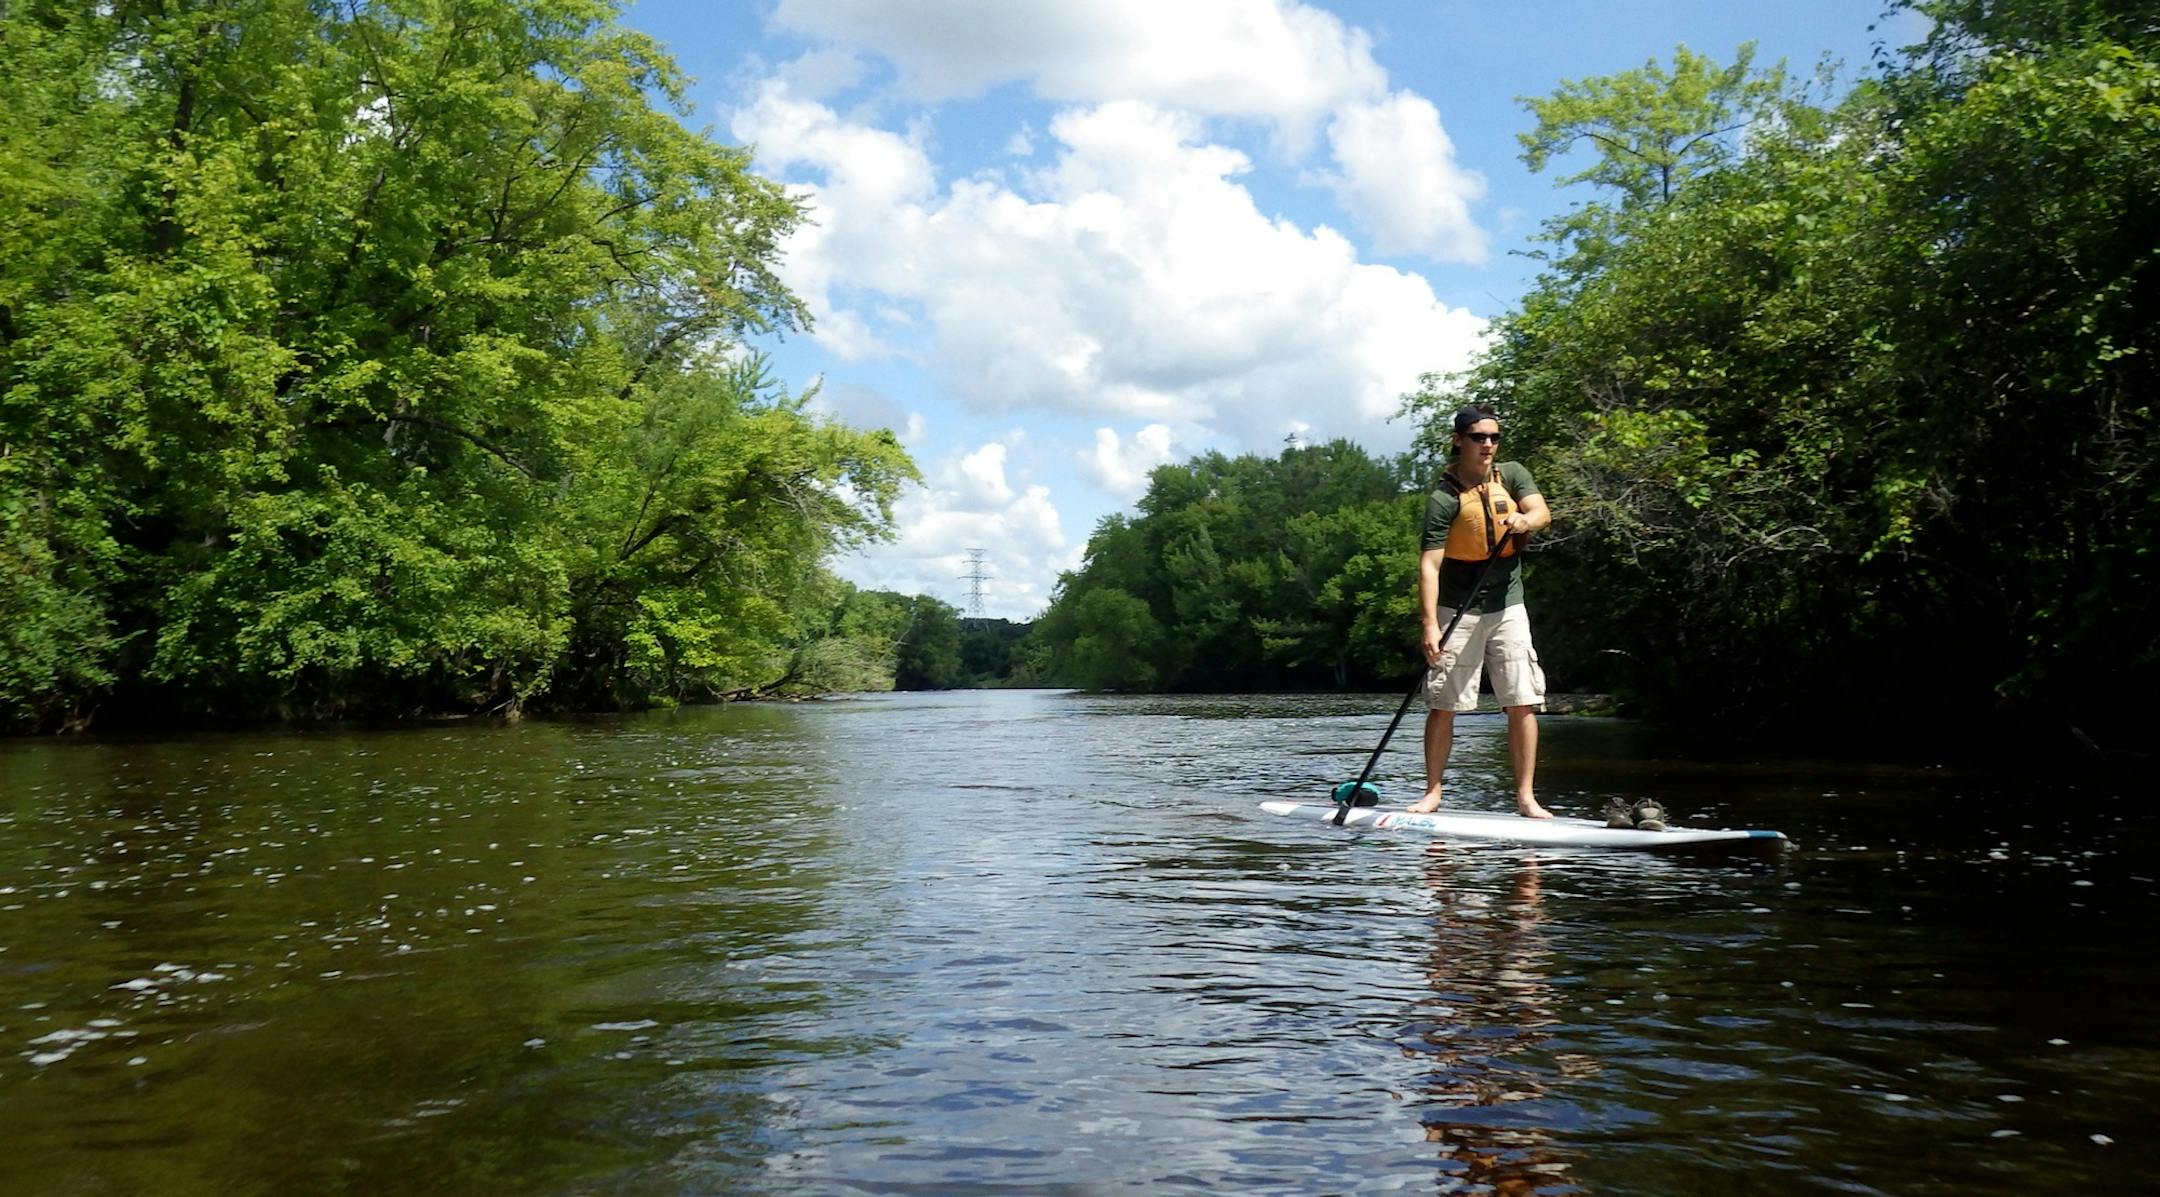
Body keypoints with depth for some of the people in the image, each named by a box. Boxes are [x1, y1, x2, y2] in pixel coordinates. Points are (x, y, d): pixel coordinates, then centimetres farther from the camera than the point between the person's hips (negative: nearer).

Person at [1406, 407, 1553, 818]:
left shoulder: (1512, 474, 5)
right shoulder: (1444, 499, -11)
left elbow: (1543, 513, -8)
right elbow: (1429, 565, -17)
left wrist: (1524, 521, -33)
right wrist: (1430, 625, -27)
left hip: (1508, 607, 3)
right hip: (1458, 610, -3)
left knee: (1523, 702, -1)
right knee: (1443, 704, -1)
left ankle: (1526, 797, 5)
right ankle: (1433, 792, 11)